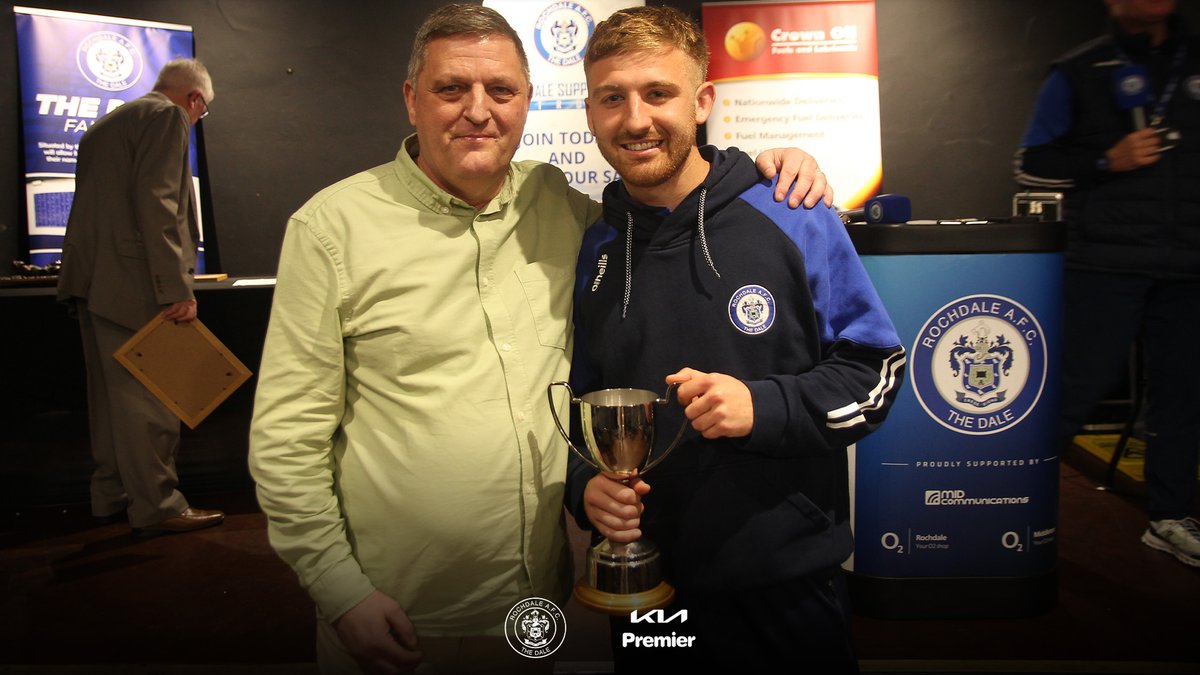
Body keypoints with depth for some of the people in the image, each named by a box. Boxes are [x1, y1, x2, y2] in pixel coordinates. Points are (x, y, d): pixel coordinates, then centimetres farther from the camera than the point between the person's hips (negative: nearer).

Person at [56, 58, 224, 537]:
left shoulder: (106, 125, 24)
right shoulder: (168, 117, -6)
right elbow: (156, 202, -18)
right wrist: (176, 288, -21)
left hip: (91, 281, 10)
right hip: (132, 283, -10)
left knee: (110, 394, 14)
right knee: (147, 398, -5)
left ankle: (111, 496, 23)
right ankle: (157, 507, 0)